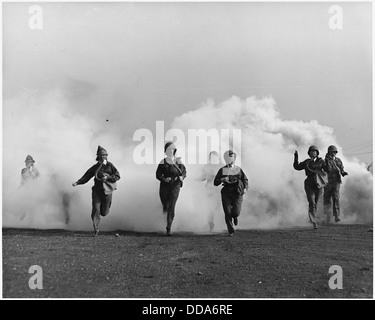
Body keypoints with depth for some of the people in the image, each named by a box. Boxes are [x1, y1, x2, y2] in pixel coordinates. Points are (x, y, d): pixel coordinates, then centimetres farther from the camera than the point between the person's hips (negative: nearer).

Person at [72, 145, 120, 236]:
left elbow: (117, 176, -2)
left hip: (107, 191, -1)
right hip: (97, 191, 1)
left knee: (104, 212, 5)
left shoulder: (110, 166, 0)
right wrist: (77, 182, -7)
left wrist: (107, 178, -16)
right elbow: (86, 177, 6)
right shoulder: (95, 167, 6)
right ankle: (96, 229, 1)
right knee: (95, 210, -8)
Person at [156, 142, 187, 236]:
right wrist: (164, 179, -17)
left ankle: (169, 229, -7)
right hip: (164, 186, 1)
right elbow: (158, 174, 1)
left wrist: (182, 177, -14)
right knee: (165, 206, 7)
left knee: (171, 207, -9)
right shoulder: (163, 162, 2)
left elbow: (184, 172, 8)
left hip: (175, 186, -1)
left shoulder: (178, 161, 3)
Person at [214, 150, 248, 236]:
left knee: (236, 212, -9)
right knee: (227, 213, -4)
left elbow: (245, 180, 13)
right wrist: (222, 179, -14)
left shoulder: (238, 169, 7)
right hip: (226, 194, 0)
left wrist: (245, 188, -6)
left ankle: (235, 216, 30)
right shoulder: (222, 170, 6)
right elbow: (215, 182, 5)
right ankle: (231, 231, 9)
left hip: (237, 194, 0)